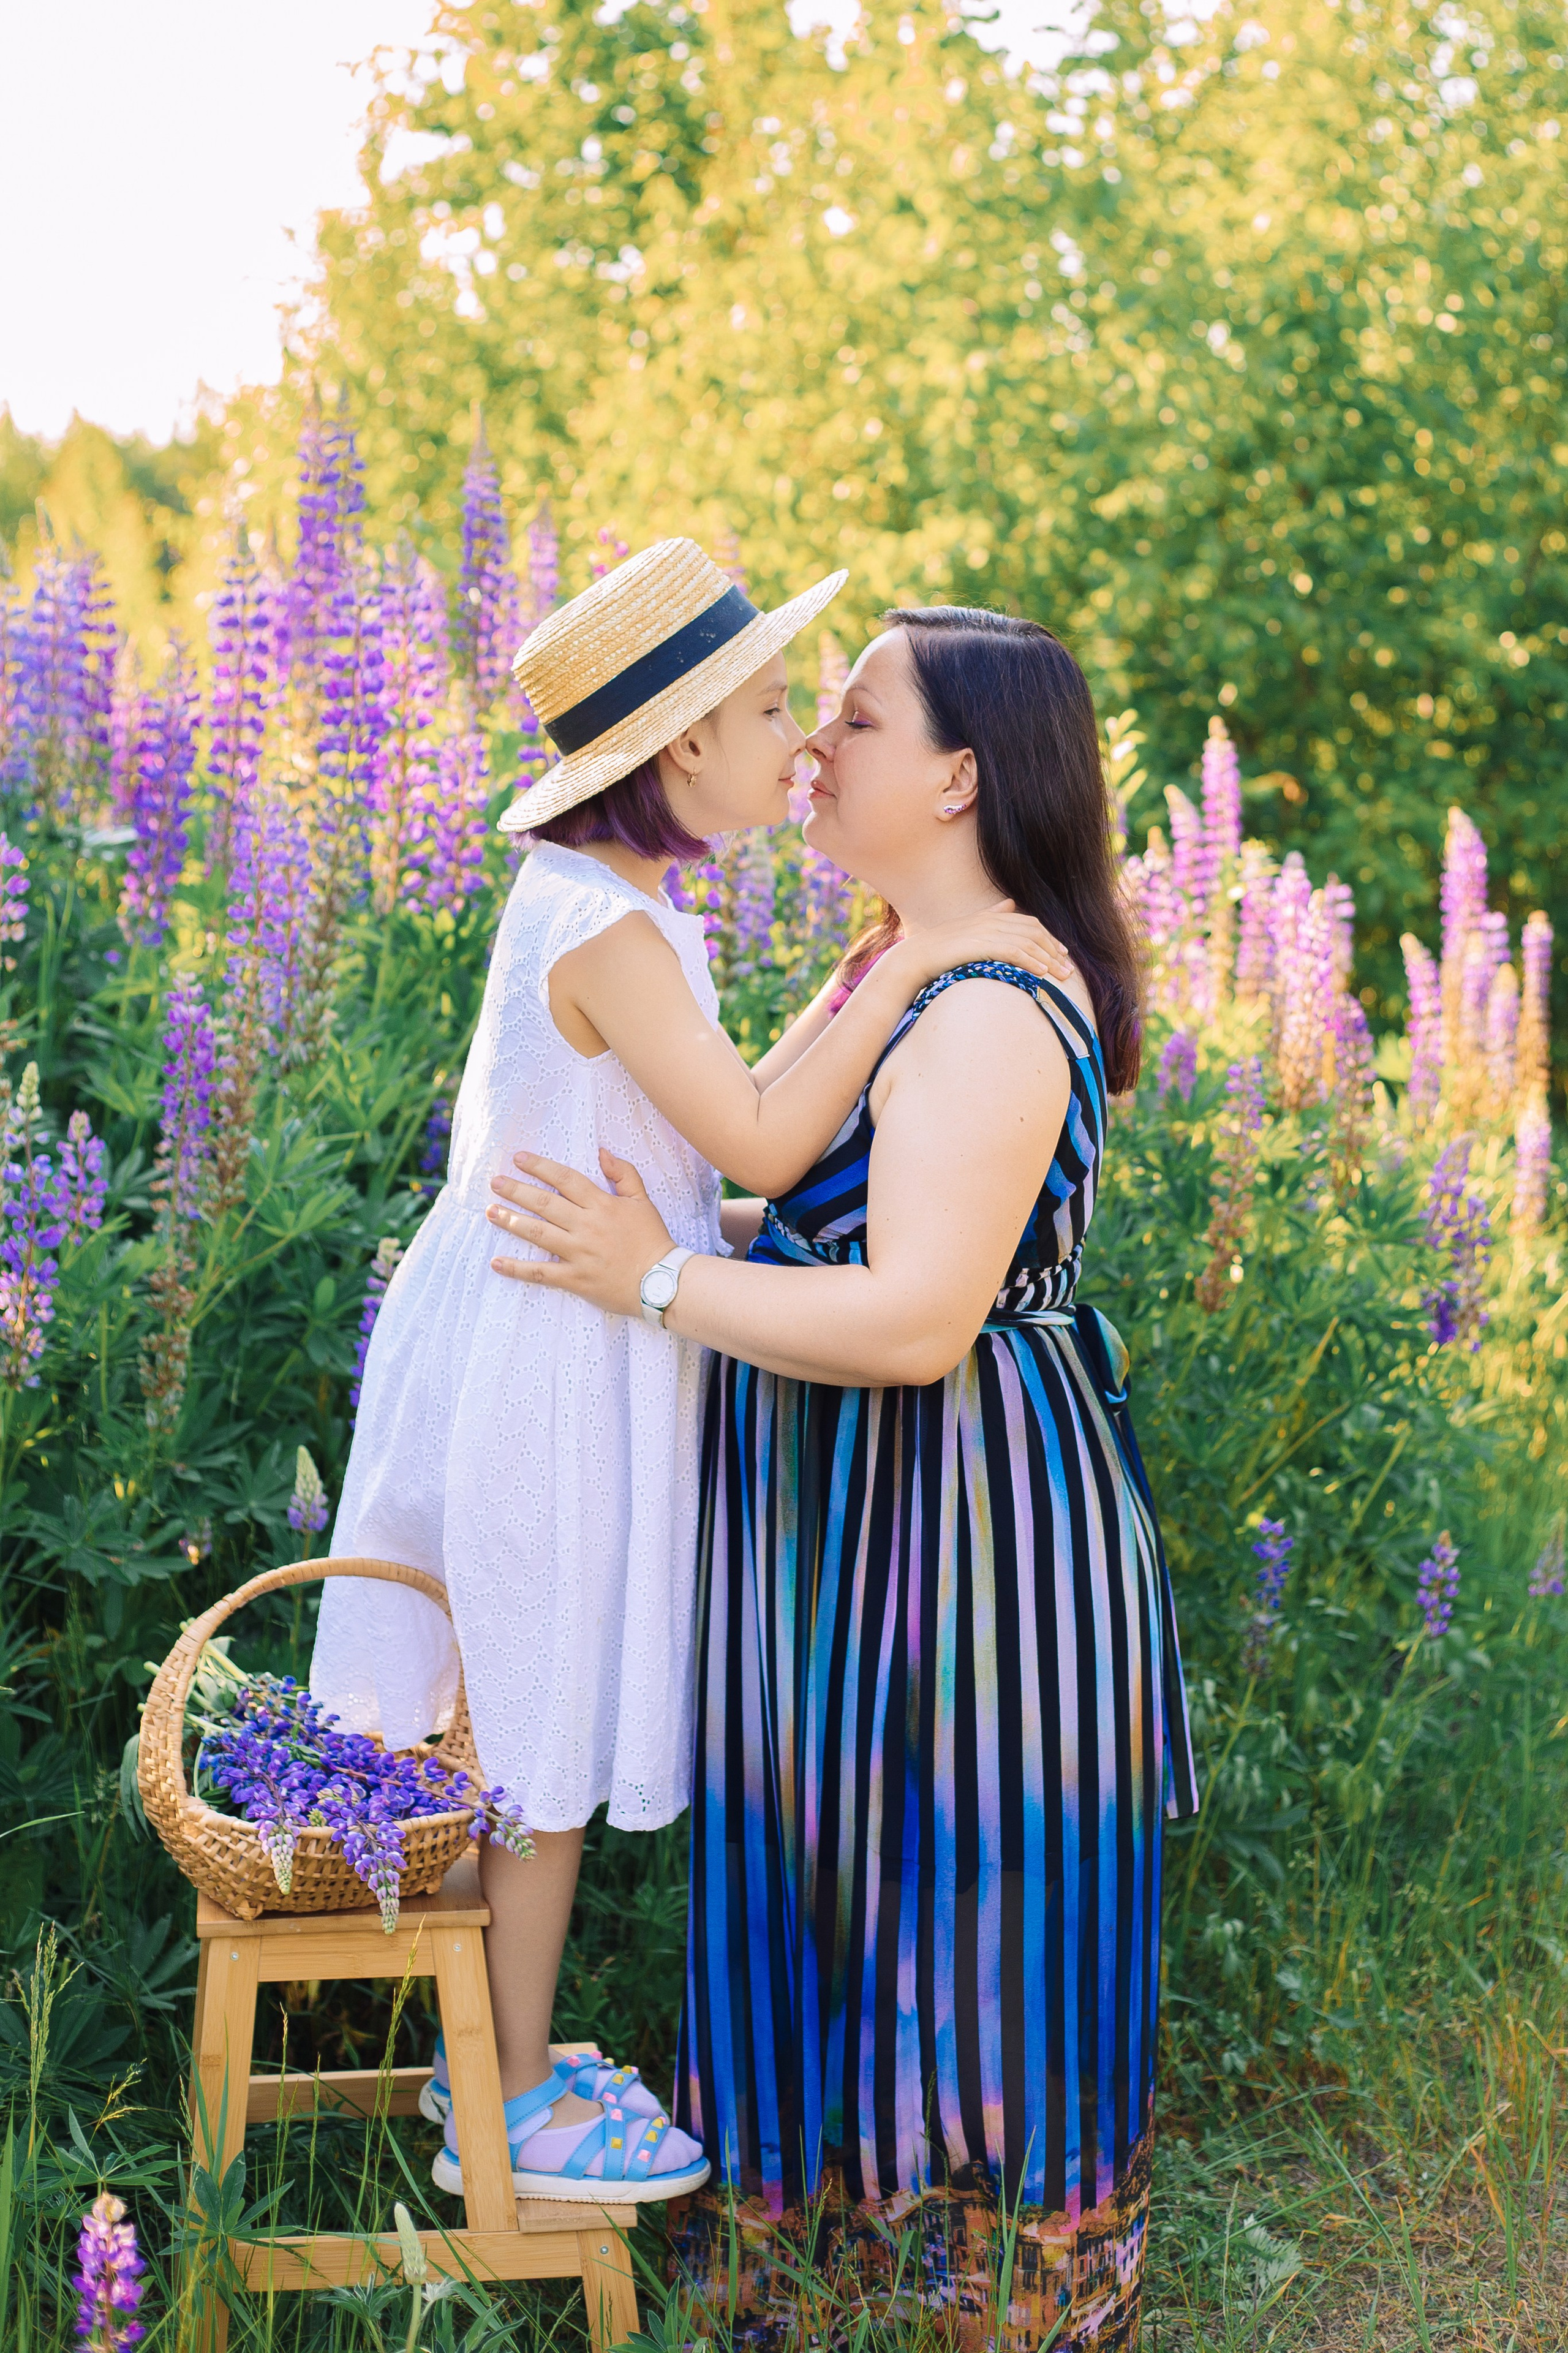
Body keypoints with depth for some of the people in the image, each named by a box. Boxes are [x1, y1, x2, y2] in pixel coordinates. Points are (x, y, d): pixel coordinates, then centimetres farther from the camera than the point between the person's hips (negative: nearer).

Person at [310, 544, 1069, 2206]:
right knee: (543, 1750, 3)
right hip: (553, 1364, -10)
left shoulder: (600, 908, 9)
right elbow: (762, 1146, -24)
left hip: (529, 1350, 10)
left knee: (519, 1738, 19)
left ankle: (491, 2049, 33)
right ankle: (511, 2110, 18)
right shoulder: (606, 928, -22)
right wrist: (906, 976, -19)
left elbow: (726, 1122, 13)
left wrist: (859, 996, 11)